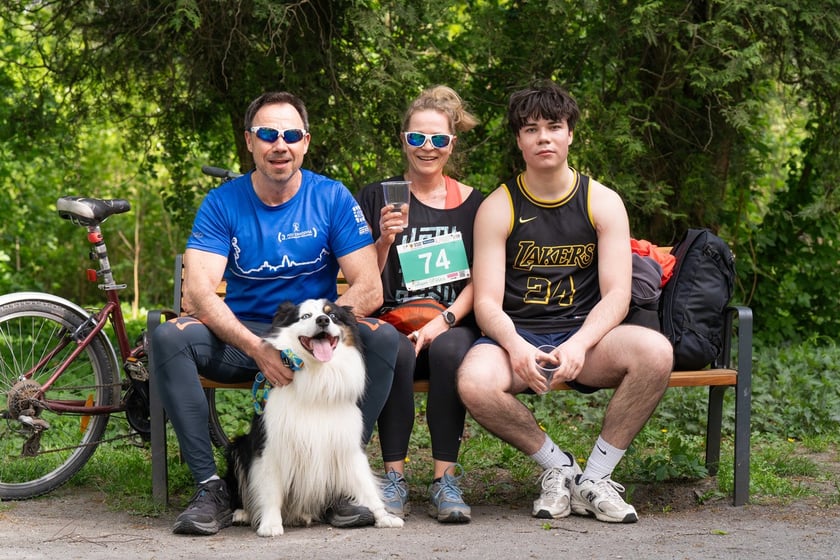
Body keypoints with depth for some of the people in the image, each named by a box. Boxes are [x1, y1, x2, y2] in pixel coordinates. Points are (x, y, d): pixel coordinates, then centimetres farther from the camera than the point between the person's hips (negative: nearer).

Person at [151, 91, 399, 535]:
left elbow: (369, 288, -10)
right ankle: (210, 487, -25)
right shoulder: (222, 203, -3)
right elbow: (198, 291, -16)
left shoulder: (332, 199, -3)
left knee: (384, 339, -29)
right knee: (170, 337, -28)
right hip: (241, 337, 0)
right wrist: (258, 348, -32)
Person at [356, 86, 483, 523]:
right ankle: (394, 479, -28)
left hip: (452, 325, 0)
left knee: (449, 349, -35)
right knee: (397, 352, -35)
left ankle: (445, 481, -31)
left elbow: (478, 280, 7)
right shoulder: (377, 197, 11)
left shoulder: (472, 203, 13)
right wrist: (384, 241, -14)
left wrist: (444, 321, -10)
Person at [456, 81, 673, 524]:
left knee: (655, 351, -31)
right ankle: (559, 467, -9)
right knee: (474, 382, -36)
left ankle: (595, 478, -14)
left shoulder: (603, 203, 5)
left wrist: (578, 344, -24)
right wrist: (515, 346, -27)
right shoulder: (497, 208, 3)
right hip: (516, 336, -1)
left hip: (584, 335, 1)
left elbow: (616, 296, -4)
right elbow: (487, 302, -4)